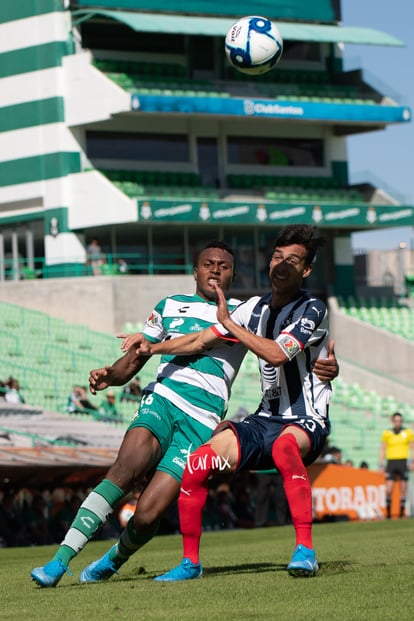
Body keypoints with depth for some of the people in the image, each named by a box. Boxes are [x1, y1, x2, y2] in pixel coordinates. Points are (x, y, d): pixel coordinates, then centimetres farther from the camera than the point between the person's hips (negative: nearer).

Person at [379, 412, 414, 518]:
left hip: (403, 463, 0)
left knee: (403, 489, 0)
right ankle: (388, 512, 4)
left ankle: (401, 513, 7)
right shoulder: (386, 433, 6)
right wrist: (381, 465, 3)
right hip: (391, 463, 0)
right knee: (388, 490, -8)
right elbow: (382, 450, 10)